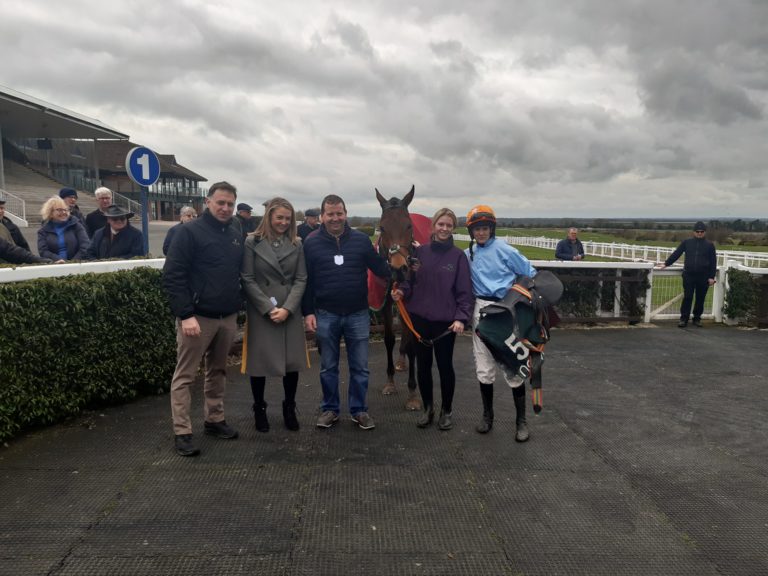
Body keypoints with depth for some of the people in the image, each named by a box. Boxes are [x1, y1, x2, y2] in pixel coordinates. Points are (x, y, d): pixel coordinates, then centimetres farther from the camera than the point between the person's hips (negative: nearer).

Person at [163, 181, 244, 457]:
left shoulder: (236, 235, 10)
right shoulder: (190, 231, -8)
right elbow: (172, 276, -13)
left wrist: (238, 308, 11)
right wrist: (185, 315, -19)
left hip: (228, 318, 6)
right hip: (198, 317, -6)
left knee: (218, 372, 16)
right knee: (184, 376, 2)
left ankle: (214, 420, 28)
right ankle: (182, 432, 9)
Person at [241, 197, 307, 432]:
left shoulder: (296, 244, 6)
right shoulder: (252, 242, -3)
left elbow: (301, 279, 2)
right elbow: (248, 280, -7)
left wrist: (287, 308, -11)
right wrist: (268, 308, -13)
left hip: (291, 312, 3)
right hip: (260, 313, -2)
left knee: (292, 361, 5)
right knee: (260, 361, 4)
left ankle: (289, 408, 23)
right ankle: (259, 409, 23)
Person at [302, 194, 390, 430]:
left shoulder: (361, 240, -2)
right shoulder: (311, 243, -3)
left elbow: (379, 268, 1)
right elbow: (305, 280, -1)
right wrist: (308, 312, -5)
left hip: (358, 314, 1)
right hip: (326, 315, 0)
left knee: (360, 367, 10)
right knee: (328, 367, 13)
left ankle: (359, 410, 25)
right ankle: (329, 409, 29)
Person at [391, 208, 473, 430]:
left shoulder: (458, 256, -6)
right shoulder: (420, 252, 2)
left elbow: (464, 291, -7)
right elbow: (411, 280, 8)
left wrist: (462, 318, -17)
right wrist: (402, 291, -13)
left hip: (446, 321, -3)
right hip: (419, 318, 3)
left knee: (445, 366, 9)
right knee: (423, 366, 12)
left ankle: (447, 411, 29)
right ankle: (427, 408, 31)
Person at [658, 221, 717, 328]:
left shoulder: (709, 245, 4)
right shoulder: (687, 242, 5)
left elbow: (713, 262, 4)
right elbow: (676, 254, 8)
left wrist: (711, 277, -1)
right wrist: (666, 263, 1)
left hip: (703, 276, 0)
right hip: (689, 275, 0)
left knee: (700, 299, 8)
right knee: (687, 297, -3)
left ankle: (697, 318, 20)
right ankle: (684, 319, 2)